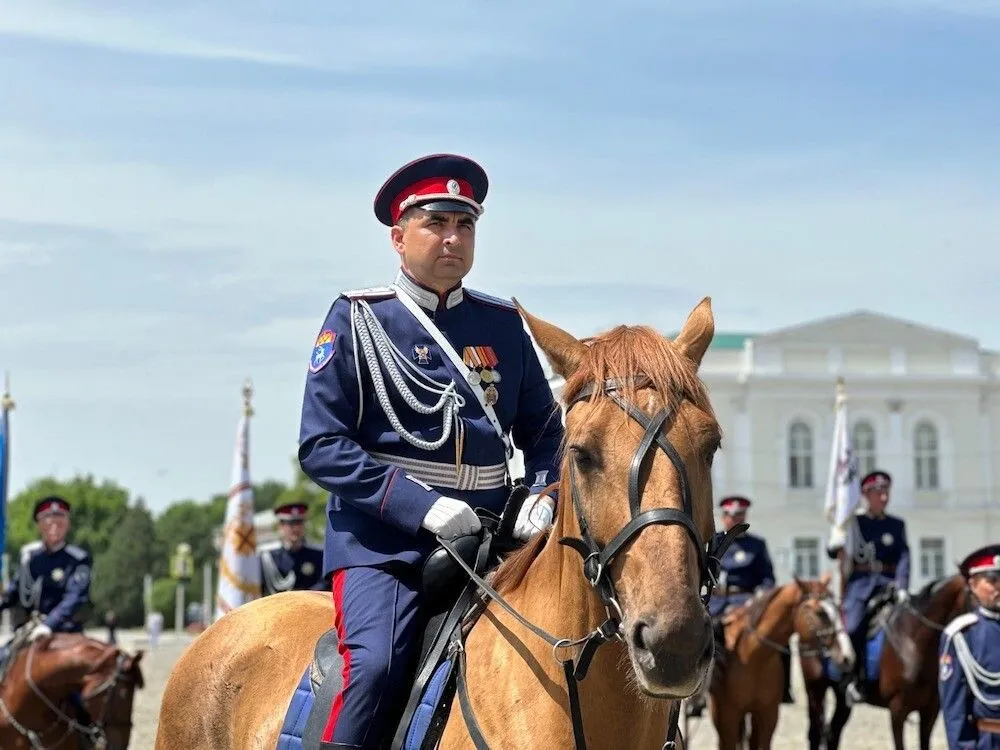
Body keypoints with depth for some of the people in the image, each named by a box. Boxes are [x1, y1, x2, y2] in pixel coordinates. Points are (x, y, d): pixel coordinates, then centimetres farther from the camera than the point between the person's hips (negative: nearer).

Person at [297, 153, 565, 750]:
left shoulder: (503, 324, 13)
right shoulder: (358, 319, 0)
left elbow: (544, 432, 19)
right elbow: (321, 445, -6)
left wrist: (543, 498, -4)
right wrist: (421, 507, -17)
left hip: (491, 539, 5)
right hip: (384, 543, -4)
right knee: (377, 665, -27)